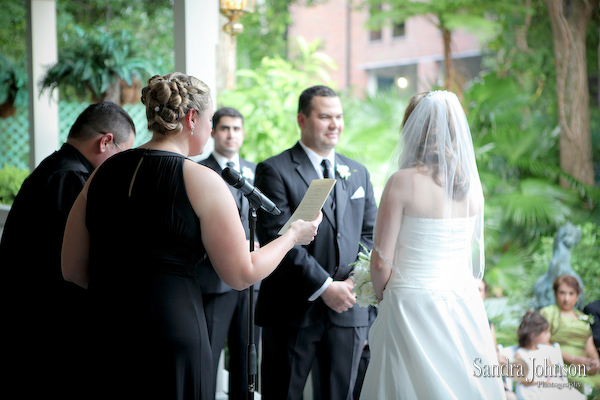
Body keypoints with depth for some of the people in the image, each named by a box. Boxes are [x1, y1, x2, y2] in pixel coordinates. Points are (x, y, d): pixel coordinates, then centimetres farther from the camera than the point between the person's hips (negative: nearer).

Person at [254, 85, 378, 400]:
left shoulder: (358, 173, 15)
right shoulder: (274, 171, -5)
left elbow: (370, 233, 12)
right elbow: (277, 238, -13)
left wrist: (353, 280, -6)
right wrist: (324, 287, -16)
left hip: (348, 310, 5)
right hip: (293, 312, -5)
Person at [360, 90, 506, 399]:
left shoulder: (403, 181, -12)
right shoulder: (471, 183, 3)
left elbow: (381, 261, -12)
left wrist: (381, 295, 8)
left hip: (412, 306, -5)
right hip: (463, 303, 5)